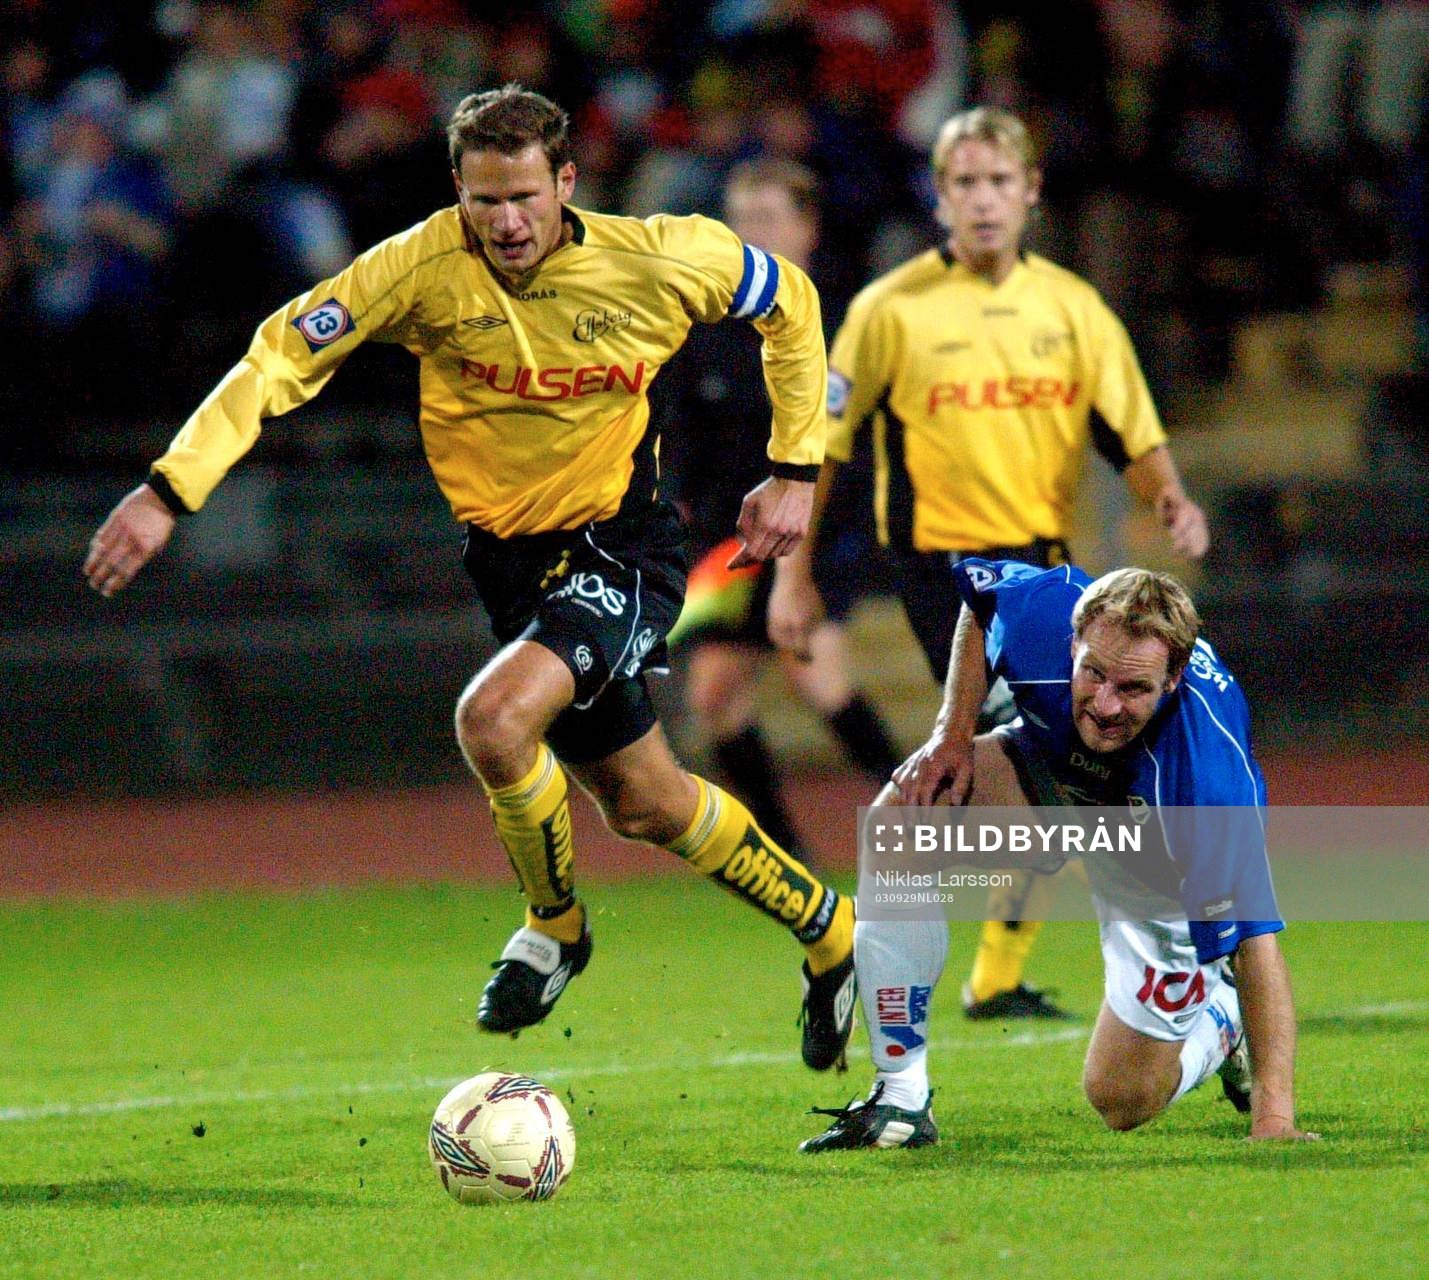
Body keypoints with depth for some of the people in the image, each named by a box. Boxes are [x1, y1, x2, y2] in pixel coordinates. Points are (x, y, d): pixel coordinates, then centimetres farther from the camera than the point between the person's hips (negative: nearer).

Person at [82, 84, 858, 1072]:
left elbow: (789, 303, 3)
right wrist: (171, 488, -23)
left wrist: (796, 470, 1)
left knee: (495, 718, -28)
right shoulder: (426, 267, -15)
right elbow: (287, 353, -13)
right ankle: (825, 930, 39)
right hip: (513, 554, 4)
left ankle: (555, 926, 0)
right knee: (644, 804, 14)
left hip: (624, 552, -4)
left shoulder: (657, 259, -15)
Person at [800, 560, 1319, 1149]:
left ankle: (1223, 1013, 32)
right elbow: (976, 584, -7)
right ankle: (900, 1098, -17)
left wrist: (1273, 1117, -49)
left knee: (1121, 1102, -4)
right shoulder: (1042, 610, -34)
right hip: (1052, 768, 3)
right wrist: (954, 729, -17)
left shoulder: (1211, 769, -44)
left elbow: (1255, 940, -42)